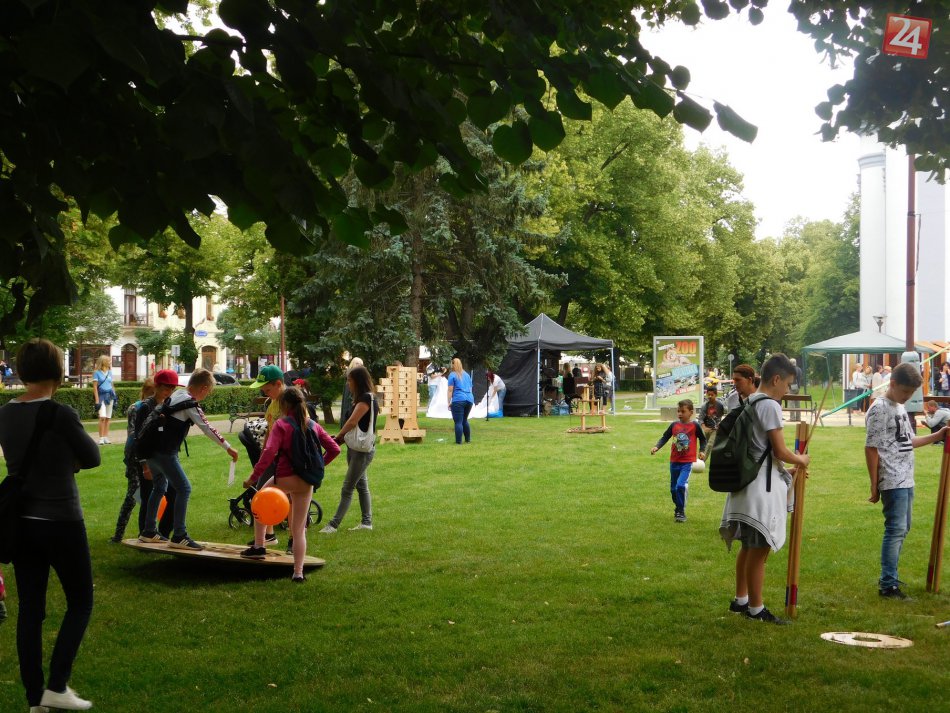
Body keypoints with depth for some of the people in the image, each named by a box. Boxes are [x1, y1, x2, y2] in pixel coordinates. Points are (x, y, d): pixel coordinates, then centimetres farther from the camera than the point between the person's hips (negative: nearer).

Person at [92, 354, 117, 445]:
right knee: (102, 417, -16)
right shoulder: (97, 373, -3)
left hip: (110, 396, 5)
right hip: (101, 396, -5)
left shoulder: (109, 372, 14)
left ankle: (106, 437, 9)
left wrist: (115, 398, 16)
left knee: (108, 418, 5)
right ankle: (101, 438, -14)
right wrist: (97, 401, -12)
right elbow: (95, 387, -6)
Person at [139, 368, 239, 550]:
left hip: (153, 449, 10)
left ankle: (149, 532, 31)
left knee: (159, 486, 23)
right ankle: (179, 537, -6)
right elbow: (207, 429, -14)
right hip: (165, 453, -10)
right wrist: (228, 448, -8)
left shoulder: (176, 395, 13)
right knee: (183, 489, -6)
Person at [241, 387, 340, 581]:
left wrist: (254, 476, -17)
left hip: (284, 479, -4)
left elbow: (269, 452, -20)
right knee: (299, 529, 11)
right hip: (306, 483, 4)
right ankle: (298, 572, 5)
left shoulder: (281, 425, -9)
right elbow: (334, 449, 6)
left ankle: (258, 546, 24)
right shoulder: (314, 426, 6)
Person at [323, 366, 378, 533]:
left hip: (363, 450, -10)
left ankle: (334, 524, -4)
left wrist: (338, 437, -9)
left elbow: (352, 422, -23)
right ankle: (366, 522, 20)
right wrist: (342, 437, -5)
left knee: (347, 489, -6)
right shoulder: (362, 398, 14)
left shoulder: (367, 398, -17)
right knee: (362, 486, 14)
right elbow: (353, 423, 9)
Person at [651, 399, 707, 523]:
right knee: (673, 488, 13)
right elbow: (665, 437, 5)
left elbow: (703, 439, 6)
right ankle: (678, 509, 36)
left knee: (681, 485, -21)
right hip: (674, 461, 4)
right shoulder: (674, 425, 1)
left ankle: (681, 512, -6)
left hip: (687, 462, -4)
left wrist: (702, 451, -6)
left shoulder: (695, 425, -6)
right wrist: (656, 447, -10)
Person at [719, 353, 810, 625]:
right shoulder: (769, 405, -16)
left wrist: (791, 467, 23)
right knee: (759, 550, -2)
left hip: (748, 482, 10)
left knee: (749, 547, 20)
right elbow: (780, 452, -17)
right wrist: (800, 460, 3)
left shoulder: (750, 403, 13)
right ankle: (756, 608, 6)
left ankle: (740, 600, 30)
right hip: (763, 487, -10)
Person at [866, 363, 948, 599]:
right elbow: (871, 448, -13)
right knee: (896, 529, -10)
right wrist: (875, 486, -13)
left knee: (902, 528, 14)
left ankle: (889, 577, 25)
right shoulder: (879, 409, -12)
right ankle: (888, 585, -5)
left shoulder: (900, 408, 15)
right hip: (892, 482, -9)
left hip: (906, 480, 9)